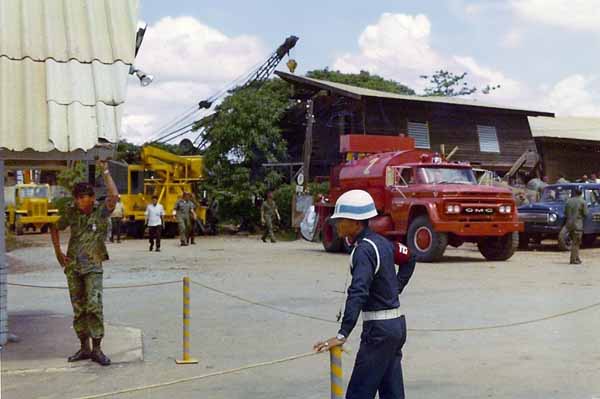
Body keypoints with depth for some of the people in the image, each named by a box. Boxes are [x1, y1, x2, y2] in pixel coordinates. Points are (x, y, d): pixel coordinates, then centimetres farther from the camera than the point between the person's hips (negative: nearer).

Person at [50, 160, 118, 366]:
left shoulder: (101, 211, -8)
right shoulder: (71, 212, 2)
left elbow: (114, 195, -28)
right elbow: (55, 229, 18)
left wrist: (105, 171, -25)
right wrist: (58, 252, 10)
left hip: (92, 266, -4)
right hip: (73, 266, 4)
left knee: (94, 306, -13)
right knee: (78, 309, 9)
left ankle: (96, 349, -4)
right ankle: (84, 348, 19)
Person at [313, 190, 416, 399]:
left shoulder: (364, 250, -19)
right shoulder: (381, 242, 9)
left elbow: (358, 293, -30)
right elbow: (409, 259, 26)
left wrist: (342, 335, -35)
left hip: (379, 328, -9)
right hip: (397, 323, 9)